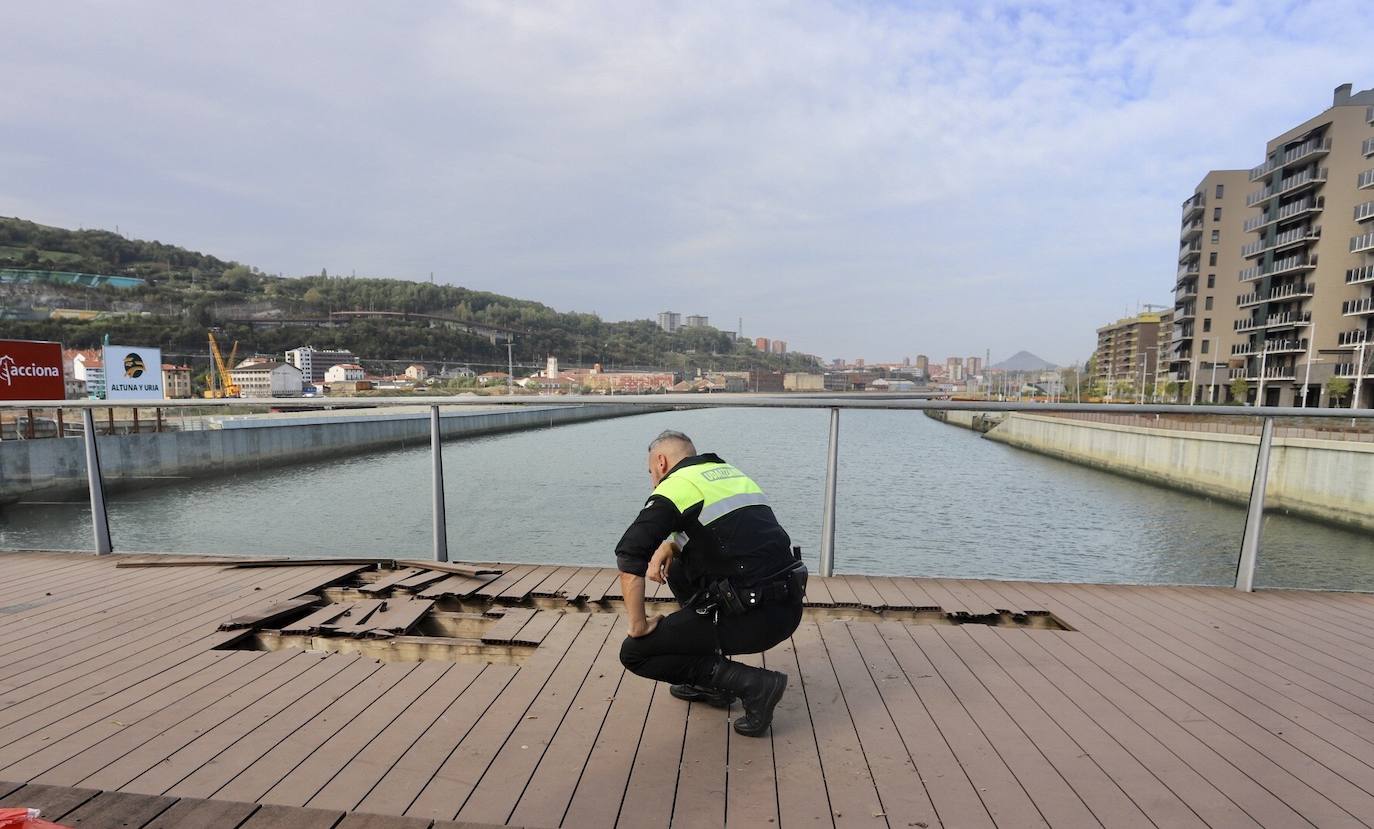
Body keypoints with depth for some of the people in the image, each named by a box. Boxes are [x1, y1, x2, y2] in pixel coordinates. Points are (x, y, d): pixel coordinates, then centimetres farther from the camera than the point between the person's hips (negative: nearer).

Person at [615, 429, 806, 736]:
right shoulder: (731, 473, 19)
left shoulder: (675, 485, -6)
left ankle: (752, 683, -1)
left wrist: (638, 626, -3)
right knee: (679, 569, 27)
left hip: (754, 618, -8)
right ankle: (712, 683, 26)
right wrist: (669, 545, 14)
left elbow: (629, 557, -15)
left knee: (634, 653, 6)